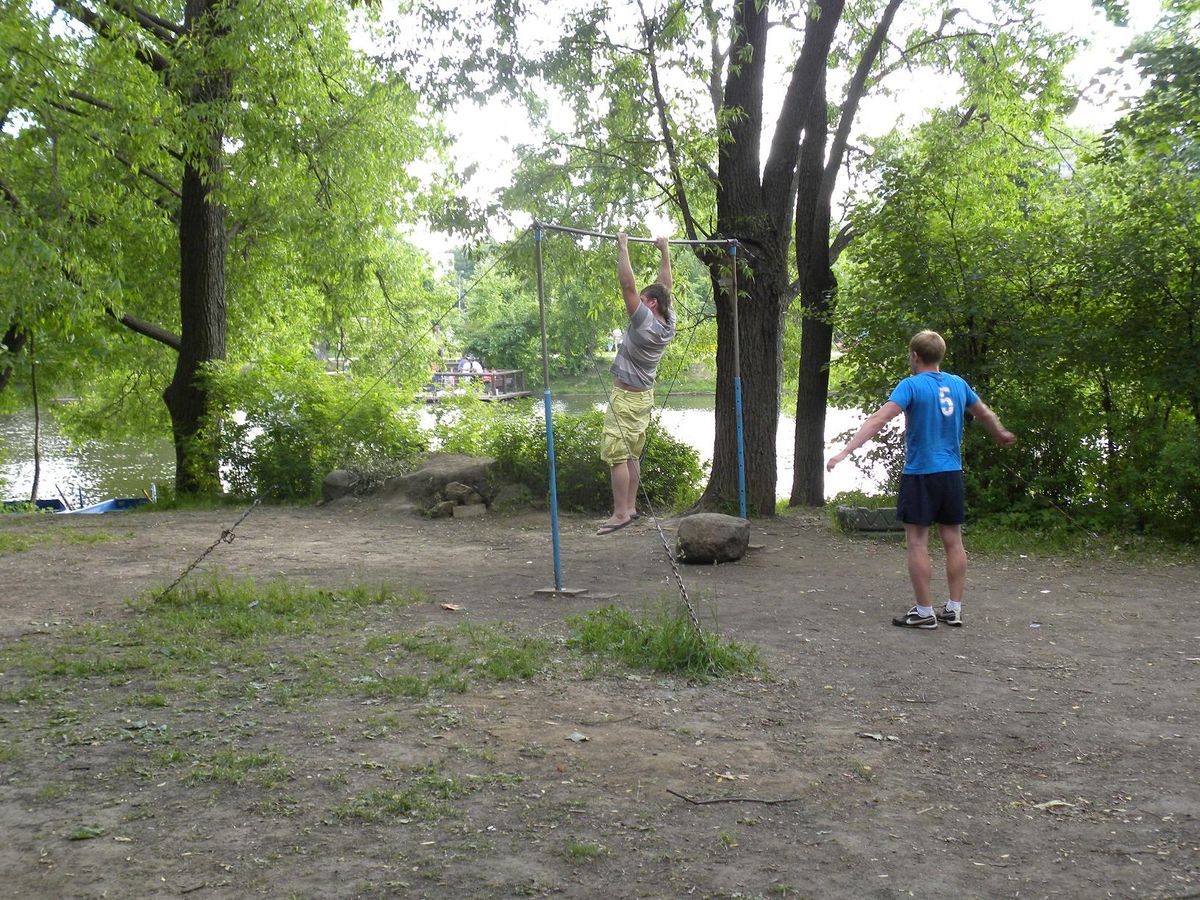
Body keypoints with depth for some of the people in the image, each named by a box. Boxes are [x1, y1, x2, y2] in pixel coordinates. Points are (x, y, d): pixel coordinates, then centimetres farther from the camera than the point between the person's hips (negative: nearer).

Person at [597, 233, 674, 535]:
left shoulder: (646, 323, -20)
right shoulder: (668, 324, 1)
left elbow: (628, 286, -24)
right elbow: (665, 286, 13)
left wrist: (623, 248, -19)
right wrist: (665, 252, 19)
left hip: (625, 397, -9)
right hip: (645, 396, 9)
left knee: (617, 456, -9)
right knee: (632, 455, 13)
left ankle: (620, 514, -11)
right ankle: (630, 507, 17)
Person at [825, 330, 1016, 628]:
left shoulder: (911, 385, -11)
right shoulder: (958, 384, 8)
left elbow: (878, 419, -22)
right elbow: (985, 414, 25)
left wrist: (845, 452, -27)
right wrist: (1001, 435, 46)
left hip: (920, 474, -6)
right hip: (952, 474, 6)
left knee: (917, 542, 0)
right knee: (952, 540, 11)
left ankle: (924, 612, 2)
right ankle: (954, 609, 16)